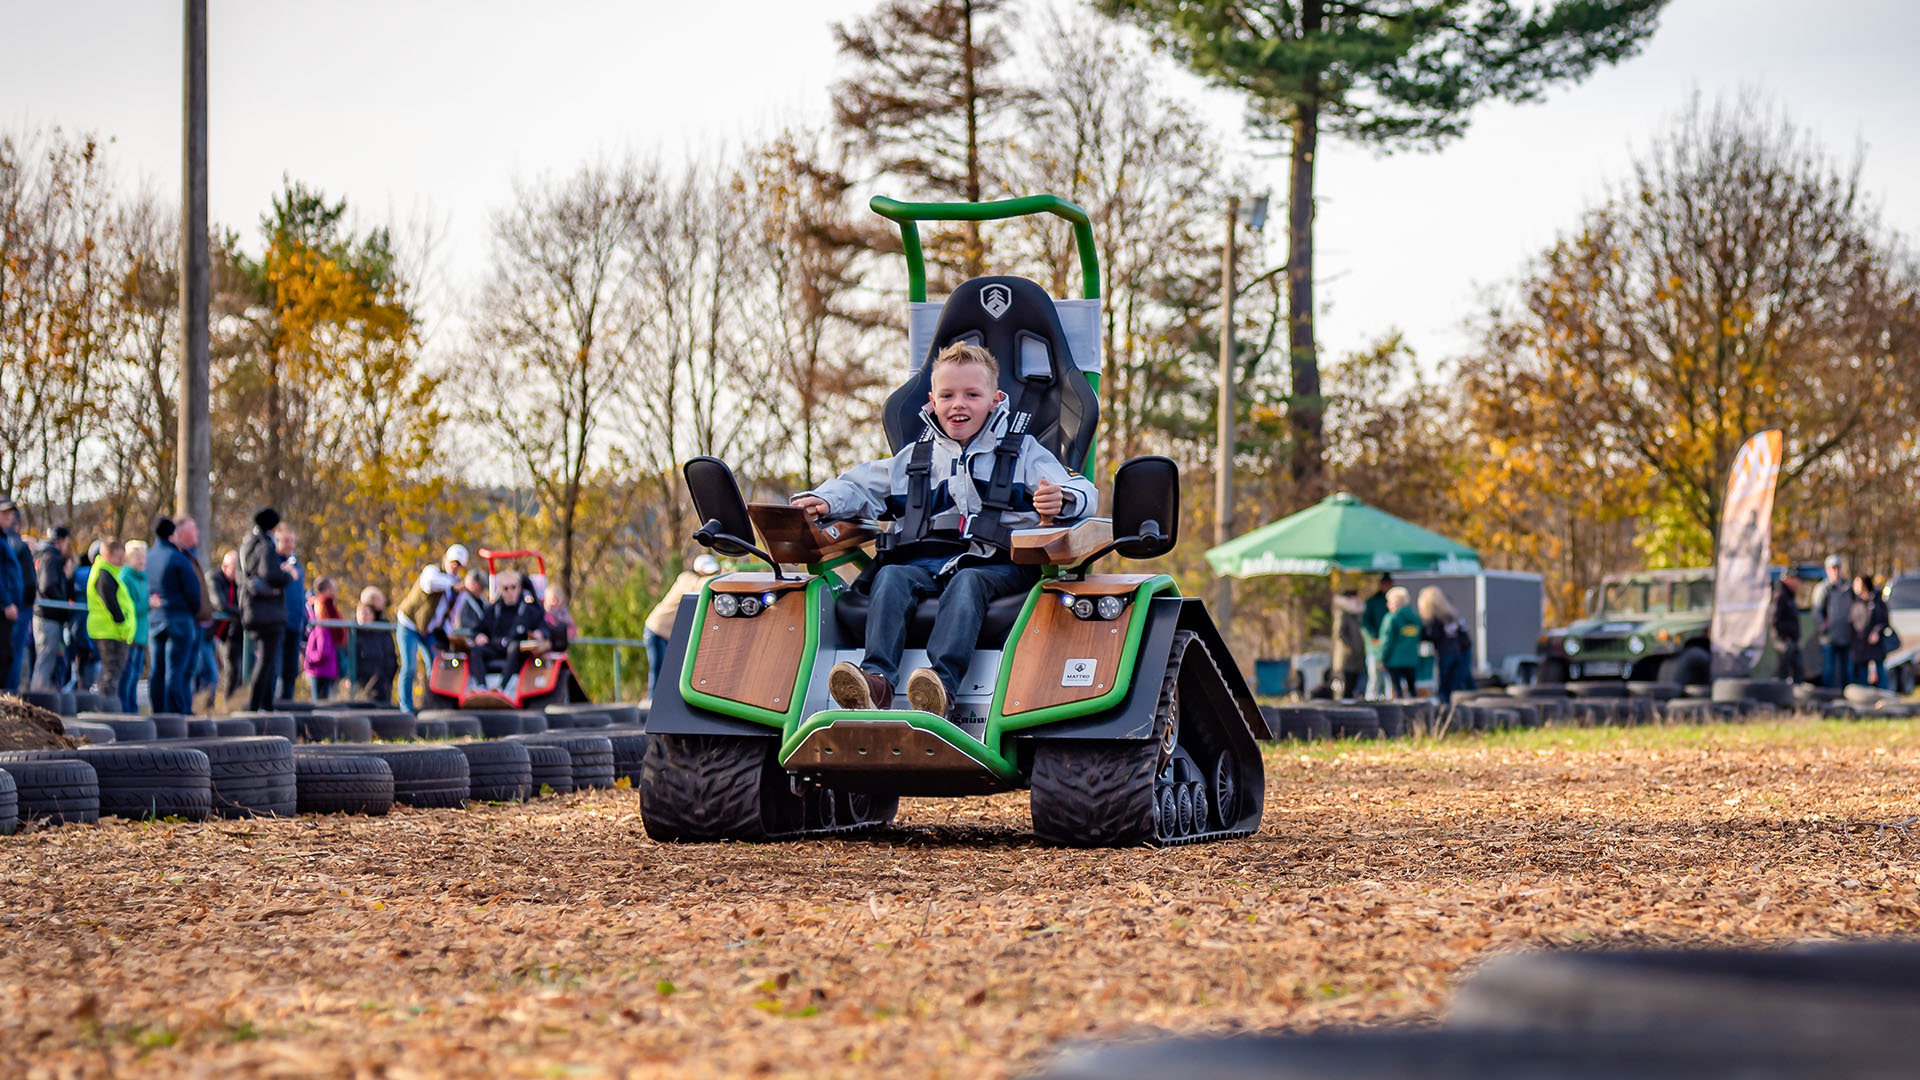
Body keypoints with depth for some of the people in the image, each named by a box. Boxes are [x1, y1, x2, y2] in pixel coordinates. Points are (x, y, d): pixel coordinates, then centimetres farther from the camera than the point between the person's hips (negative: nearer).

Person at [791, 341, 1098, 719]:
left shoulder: (1023, 451, 15)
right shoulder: (915, 457, 26)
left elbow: (1082, 492, 4)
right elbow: (860, 487, 26)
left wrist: (1061, 500, -21)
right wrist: (823, 500, 5)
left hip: (994, 564, -3)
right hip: (922, 560, 3)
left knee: (967, 583, -36)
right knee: (890, 577, -28)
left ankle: (943, 684, -57)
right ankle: (876, 680, -46)